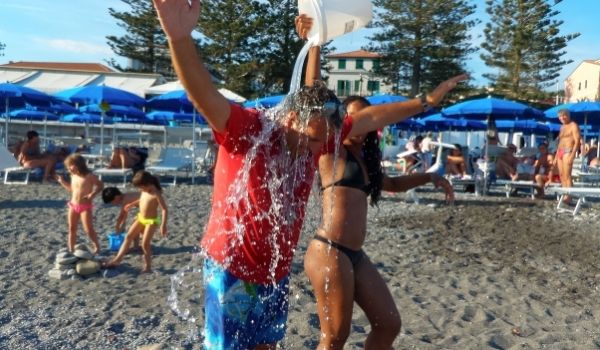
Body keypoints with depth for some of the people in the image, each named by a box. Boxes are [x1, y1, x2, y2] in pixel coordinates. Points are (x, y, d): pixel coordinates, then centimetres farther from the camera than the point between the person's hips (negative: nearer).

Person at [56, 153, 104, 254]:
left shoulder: (89, 176, -12)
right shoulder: (73, 176, 9)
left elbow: (100, 185, -9)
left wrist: (92, 194, -21)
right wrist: (62, 181, 16)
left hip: (86, 207, -7)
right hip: (73, 206, 7)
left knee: (89, 229, -7)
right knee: (72, 228, 9)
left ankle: (97, 246, 8)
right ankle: (71, 249, 18)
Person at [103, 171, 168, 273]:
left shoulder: (156, 194, -23)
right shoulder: (144, 191, 1)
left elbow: (165, 209, -24)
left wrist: (163, 225, -29)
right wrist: (132, 204, 17)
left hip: (151, 221, -8)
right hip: (141, 218, 8)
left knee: (145, 243, -7)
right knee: (128, 236, 7)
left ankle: (148, 266, 8)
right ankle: (118, 259, 14)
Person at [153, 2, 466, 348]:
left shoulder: (314, 133, -3)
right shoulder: (244, 129, -22)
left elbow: (370, 118, 4)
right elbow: (205, 95, -39)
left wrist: (427, 101, 6)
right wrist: (180, 38, -56)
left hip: (276, 270, 6)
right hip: (233, 268, -6)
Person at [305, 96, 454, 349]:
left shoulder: (365, 160, 19)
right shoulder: (332, 151, -3)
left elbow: (392, 184, 34)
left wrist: (430, 177, 24)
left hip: (355, 255, 9)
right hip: (329, 252, -9)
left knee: (388, 324, 14)